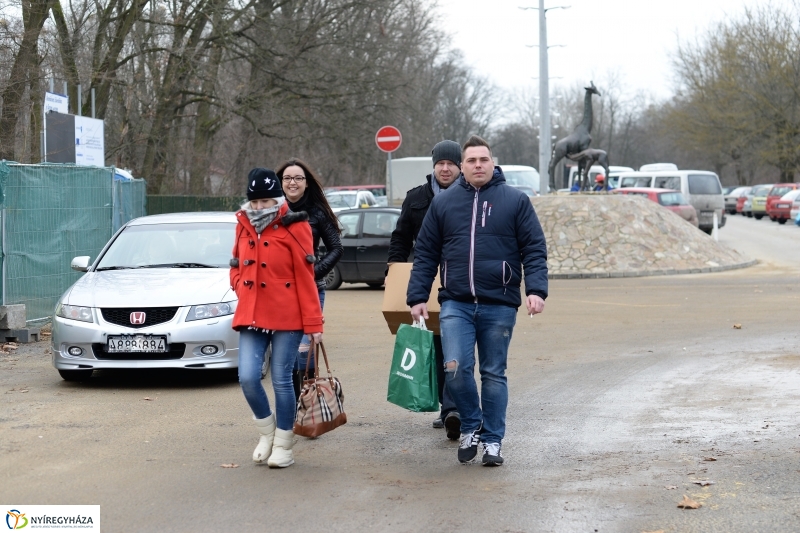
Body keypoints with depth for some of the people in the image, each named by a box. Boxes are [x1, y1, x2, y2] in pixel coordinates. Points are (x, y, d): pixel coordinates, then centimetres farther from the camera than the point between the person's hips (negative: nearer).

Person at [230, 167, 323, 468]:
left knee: (281, 380, 1)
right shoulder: (244, 226, 9)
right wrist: (241, 288, 2)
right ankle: (266, 431, 19)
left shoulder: (293, 228, -7)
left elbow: (305, 278, -8)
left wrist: (313, 322, -10)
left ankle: (283, 445, 15)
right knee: (248, 378, -6)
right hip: (250, 316, 4)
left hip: (286, 318, -4)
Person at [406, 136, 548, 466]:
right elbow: (425, 254, 11)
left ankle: (492, 440, 17)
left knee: (494, 374, 6)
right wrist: (417, 297, 4)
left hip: (499, 305, -1)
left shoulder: (515, 201, 3)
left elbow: (534, 249, 0)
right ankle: (471, 425, 12)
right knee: (456, 367, -12)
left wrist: (536, 290, -13)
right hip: (456, 303, 1)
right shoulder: (443, 203, 8)